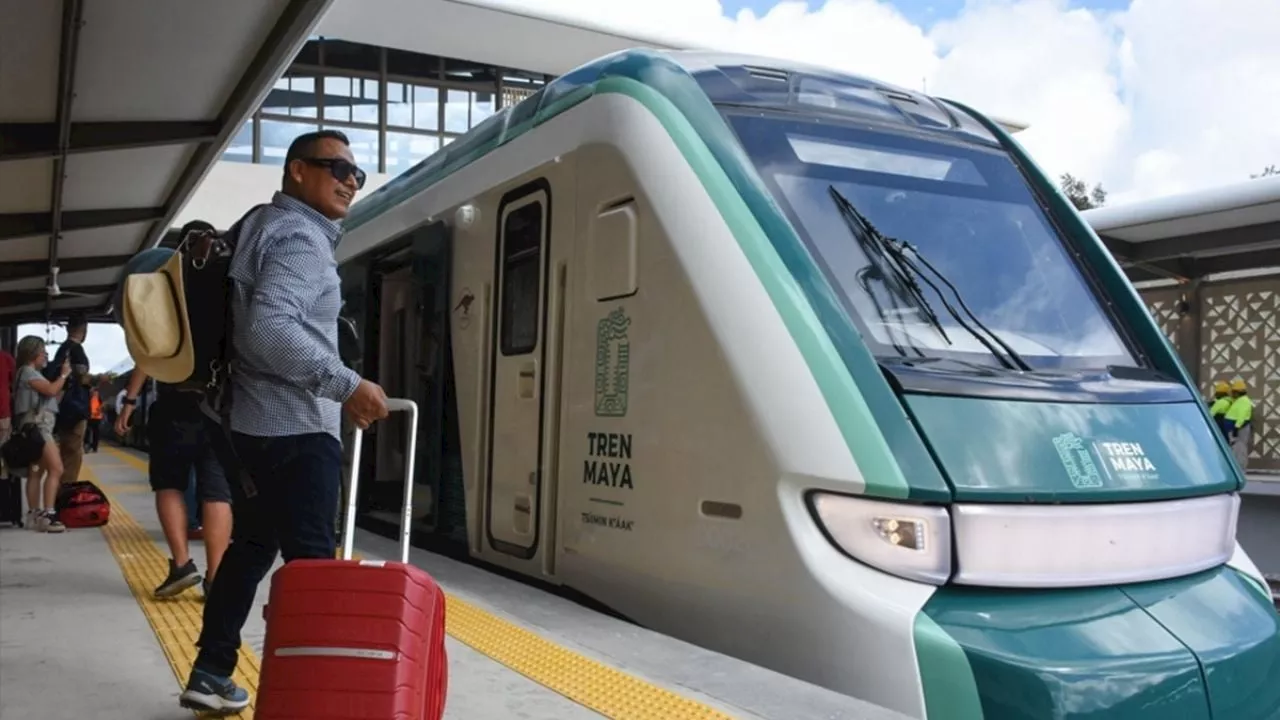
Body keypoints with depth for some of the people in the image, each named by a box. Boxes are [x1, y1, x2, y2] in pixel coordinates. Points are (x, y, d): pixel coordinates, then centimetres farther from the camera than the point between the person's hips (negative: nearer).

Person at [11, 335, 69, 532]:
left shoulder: (34, 373, 23)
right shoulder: (27, 371, -6)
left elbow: (51, 394, 18)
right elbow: (51, 390, -16)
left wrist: (62, 376, 12)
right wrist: (64, 374, -3)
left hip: (40, 426, 11)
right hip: (36, 425, -11)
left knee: (36, 472, 9)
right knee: (56, 469, -18)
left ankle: (34, 515, 10)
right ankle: (47, 514, -22)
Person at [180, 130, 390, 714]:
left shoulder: (265, 227, 19)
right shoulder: (299, 237, -14)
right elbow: (270, 331, -28)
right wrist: (347, 385, -26)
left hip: (256, 421, 10)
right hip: (297, 427, -10)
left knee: (252, 546, 17)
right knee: (310, 560, -8)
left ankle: (210, 675, 25)